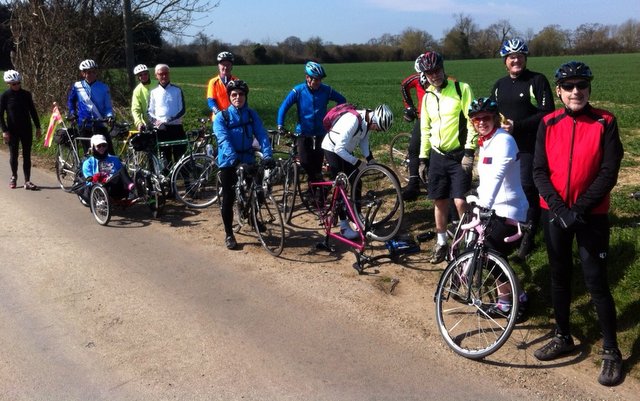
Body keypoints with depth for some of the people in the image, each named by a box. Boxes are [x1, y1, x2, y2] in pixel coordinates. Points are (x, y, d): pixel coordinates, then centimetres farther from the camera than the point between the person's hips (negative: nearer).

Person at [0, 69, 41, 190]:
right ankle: (14, 176, 29)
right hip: (12, 130, -1)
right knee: (13, 155, 6)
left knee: (27, 155, 0)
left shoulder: (26, 94, 2)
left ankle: (27, 181, 1)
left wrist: (38, 127, 6)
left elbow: (32, 111, 9)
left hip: (26, 129, 1)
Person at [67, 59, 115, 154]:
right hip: (84, 126, 0)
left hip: (100, 125, 0)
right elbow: (70, 101, 21)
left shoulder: (103, 87, 2)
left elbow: (108, 106, 3)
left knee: (110, 152, -9)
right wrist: (72, 113, 9)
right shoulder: (77, 86, 3)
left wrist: (109, 115, -16)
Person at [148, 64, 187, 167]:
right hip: (161, 129, 1)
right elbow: (150, 111, 10)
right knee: (165, 158, 5)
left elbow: (182, 110, -1)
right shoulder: (154, 92, 10)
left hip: (176, 127, -1)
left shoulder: (177, 90, 6)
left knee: (180, 156, -3)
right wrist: (155, 121, -10)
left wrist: (170, 119, -15)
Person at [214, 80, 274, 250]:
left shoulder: (251, 115, 2)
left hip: (248, 160, 3)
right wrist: (234, 158, -36)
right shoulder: (221, 117, -7)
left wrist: (267, 155, -25)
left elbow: (262, 135, -9)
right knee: (229, 198, 1)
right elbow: (224, 140, -20)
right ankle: (229, 234, 14)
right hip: (228, 162, -2)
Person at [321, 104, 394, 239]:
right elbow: (339, 149, -33)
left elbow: (363, 140, 5)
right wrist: (358, 163, -29)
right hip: (333, 150, -8)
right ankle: (344, 226, -3)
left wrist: (369, 158, -8)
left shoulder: (368, 120, -11)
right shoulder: (353, 121, -36)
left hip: (345, 150, 8)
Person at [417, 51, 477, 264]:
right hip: (437, 156, 5)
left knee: (460, 202, -10)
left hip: (459, 155, -5)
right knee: (439, 201, 9)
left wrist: (469, 152, -15)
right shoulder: (427, 97, 10)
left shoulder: (462, 89, -7)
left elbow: (472, 121, -10)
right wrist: (423, 158, 14)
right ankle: (441, 243, 23)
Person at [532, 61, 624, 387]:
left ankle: (611, 351, 13)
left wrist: (580, 209, -16)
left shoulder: (605, 123, -8)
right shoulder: (548, 124, -1)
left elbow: (609, 173, -11)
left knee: (595, 281, -2)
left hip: (591, 215, -3)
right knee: (559, 276, 14)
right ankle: (563, 338, 30)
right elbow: (539, 170, -3)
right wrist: (559, 208, -14)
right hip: (554, 213, 3)